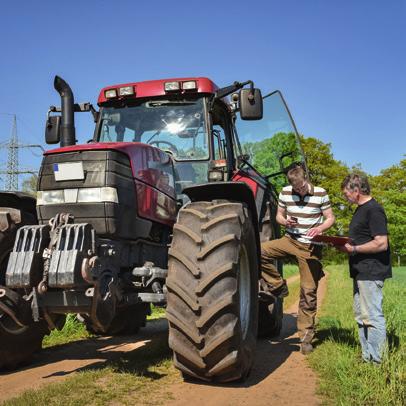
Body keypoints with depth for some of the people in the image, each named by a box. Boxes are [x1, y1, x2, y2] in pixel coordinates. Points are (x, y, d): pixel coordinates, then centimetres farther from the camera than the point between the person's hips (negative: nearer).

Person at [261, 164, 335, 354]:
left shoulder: (320, 194, -8)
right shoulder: (285, 193, -1)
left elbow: (330, 218, -1)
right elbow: (279, 215, 10)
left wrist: (320, 228, -22)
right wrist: (285, 221, -14)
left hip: (311, 247, -3)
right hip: (290, 240, 3)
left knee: (309, 292, 0)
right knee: (259, 251, -22)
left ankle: (306, 336, 14)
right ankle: (279, 287, -1)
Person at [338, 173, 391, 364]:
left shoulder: (374, 210, -16)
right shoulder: (361, 209, 15)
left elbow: (381, 243, -22)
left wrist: (353, 249, -17)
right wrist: (347, 244, 6)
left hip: (371, 272, -11)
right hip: (361, 271, 11)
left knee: (373, 316, -4)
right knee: (361, 316, 16)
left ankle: (377, 361, 5)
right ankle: (367, 357, 26)